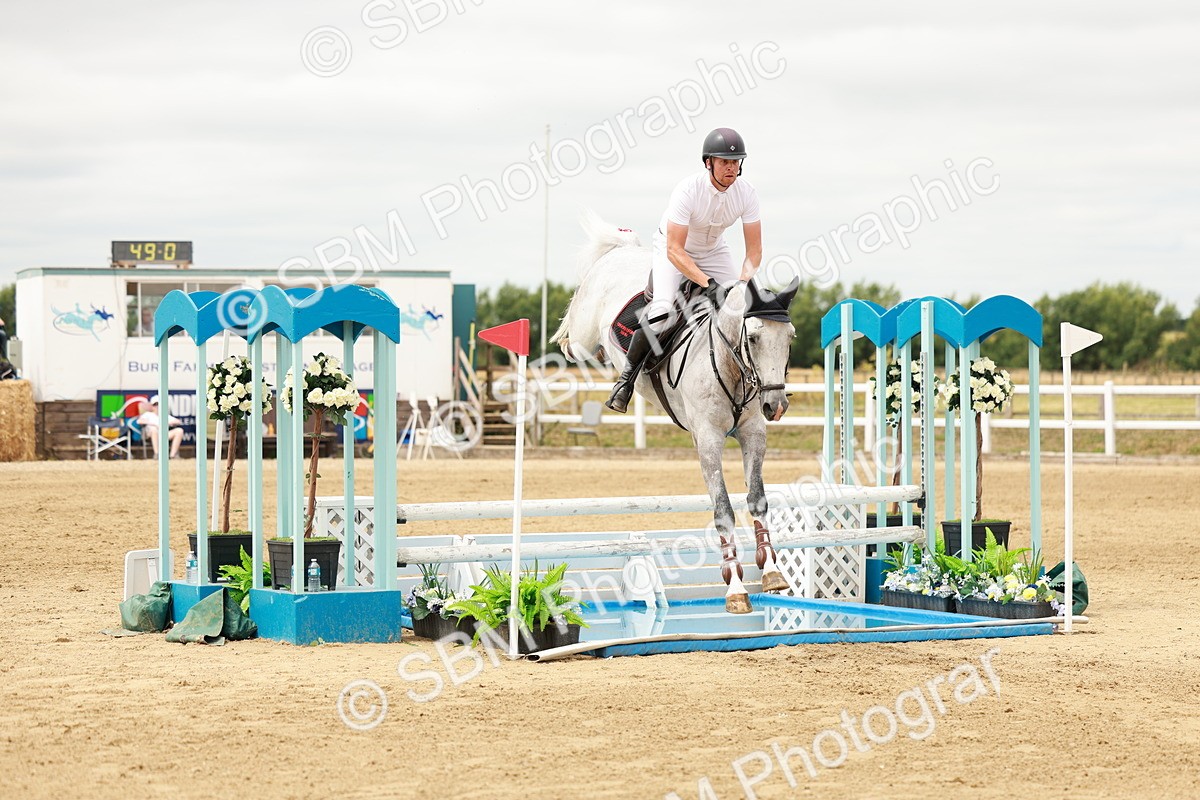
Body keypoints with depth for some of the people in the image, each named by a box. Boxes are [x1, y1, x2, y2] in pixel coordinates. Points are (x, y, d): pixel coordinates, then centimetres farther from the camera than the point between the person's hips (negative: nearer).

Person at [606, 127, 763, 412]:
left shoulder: (746, 192, -19)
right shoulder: (688, 190, -32)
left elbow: (754, 251, -14)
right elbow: (674, 251, -34)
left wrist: (742, 285, -33)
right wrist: (707, 283, -45)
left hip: (714, 252, 5)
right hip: (671, 250, -5)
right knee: (662, 311, -27)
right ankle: (628, 374, -9)